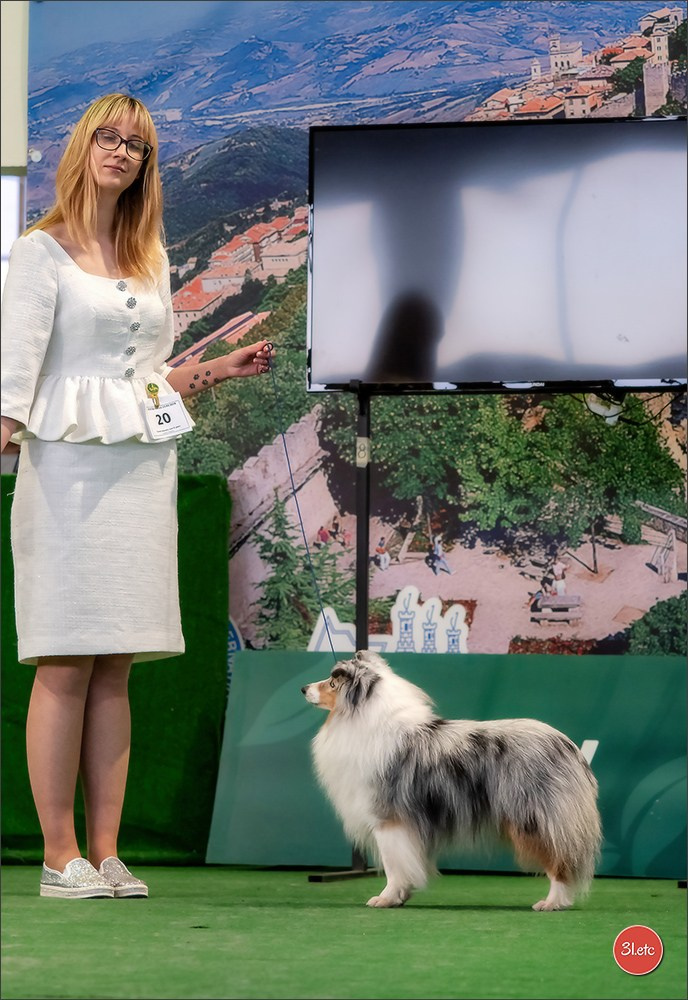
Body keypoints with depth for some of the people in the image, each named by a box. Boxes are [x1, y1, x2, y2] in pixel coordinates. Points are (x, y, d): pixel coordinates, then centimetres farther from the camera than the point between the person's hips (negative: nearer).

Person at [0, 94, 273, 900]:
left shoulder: (151, 259, 18)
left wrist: (220, 369, 10)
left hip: (143, 468, 6)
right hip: (69, 467, -6)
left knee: (115, 670, 5)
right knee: (65, 666, -6)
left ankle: (105, 852, 8)